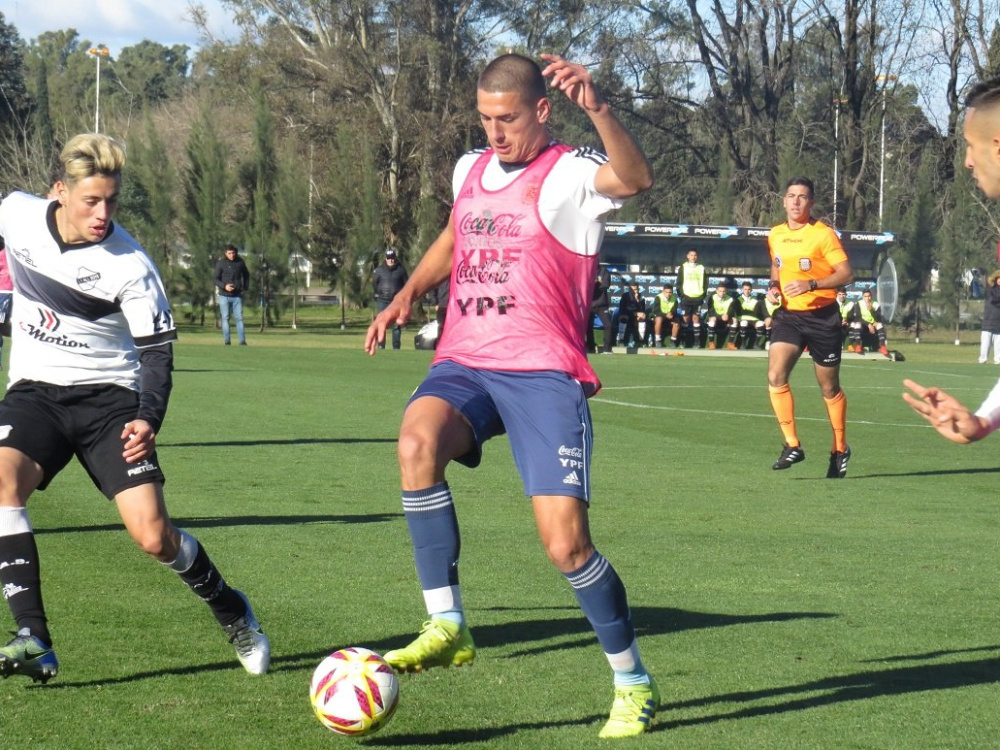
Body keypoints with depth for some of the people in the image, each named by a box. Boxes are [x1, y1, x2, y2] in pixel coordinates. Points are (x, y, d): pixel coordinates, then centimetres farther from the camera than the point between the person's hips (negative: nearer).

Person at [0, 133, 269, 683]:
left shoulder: (130, 266, -16)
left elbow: (156, 351, -12)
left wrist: (149, 419, -28)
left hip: (108, 396, -3)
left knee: (153, 536, -13)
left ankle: (231, 612, 20)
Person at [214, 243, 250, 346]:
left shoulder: (240, 262, 4)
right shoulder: (221, 263, -4)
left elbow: (246, 275, 20)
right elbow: (216, 279, -5)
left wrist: (245, 287, 10)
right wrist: (224, 286, -22)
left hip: (237, 295, 2)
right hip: (224, 296, -2)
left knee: (239, 318, -2)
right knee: (225, 318, 1)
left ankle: (242, 340, -4)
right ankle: (226, 341, 4)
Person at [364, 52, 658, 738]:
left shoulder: (568, 174, -6)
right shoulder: (471, 170, 15)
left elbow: (636, 178, -29)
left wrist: (598, 109, -46)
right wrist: (408, 295, 20)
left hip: (542, 373, -5)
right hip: (465, 365, 5)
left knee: (565, 542, -11)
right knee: (418, 438, -30)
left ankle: (634, 684, 12)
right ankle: (448, 628, -23)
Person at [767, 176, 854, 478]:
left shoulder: (823, 234, -9)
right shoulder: (775, 235, 8)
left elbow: (846, 273, -12)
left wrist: (811, 285, -24)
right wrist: (775, 288, 6)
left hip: (822, 316, -4)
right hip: (787, 316, 4)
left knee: (829, 388, 7)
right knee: (775, 376, -17)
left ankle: (840, 449, 25)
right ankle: (792, 445, -10)